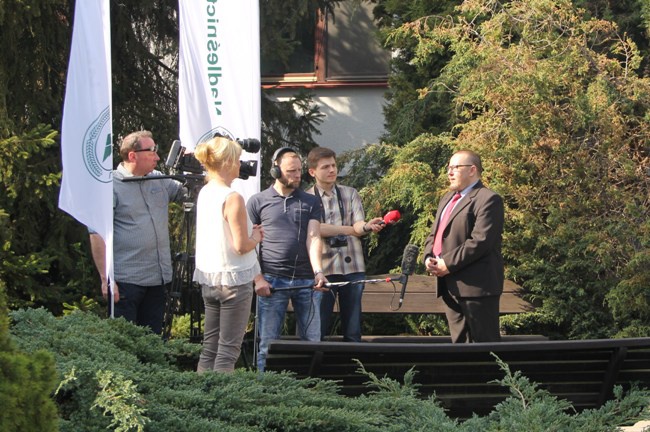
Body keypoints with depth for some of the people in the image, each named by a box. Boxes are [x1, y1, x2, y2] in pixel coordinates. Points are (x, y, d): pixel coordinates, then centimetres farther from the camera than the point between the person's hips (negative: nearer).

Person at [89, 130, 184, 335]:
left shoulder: (160, 180, 13)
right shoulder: (111, 185, -8)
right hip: (126, 281, -7)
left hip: (158, 280, 7)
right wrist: (106, 278, -17)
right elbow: (97, 235, -12)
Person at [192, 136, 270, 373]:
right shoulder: (232, 198, -18)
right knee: (228, 350, -3)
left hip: (208, 279, 8)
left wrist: (248, 231, 11)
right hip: (234, 280, -8)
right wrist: (255, 237, 1)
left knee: (209, 347, 12)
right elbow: (241, 246, -18)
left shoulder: (204, 193, 6)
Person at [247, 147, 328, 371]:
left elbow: (313, 239, 1)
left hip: (306, 281, 2)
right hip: (272, 281, -2)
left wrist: (318, 272, -15)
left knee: (312, 341, 3)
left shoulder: (310, 202, 11)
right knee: (268, 343, 0)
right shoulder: (258, 202, 6)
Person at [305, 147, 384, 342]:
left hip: (352, 267, 2)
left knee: (353, 329, 3)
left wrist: (367, 226, -26)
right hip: (322, 268, -2)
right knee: (319, 328, 0)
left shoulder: (350, 194, 11)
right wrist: (350, 229, -11)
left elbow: (358, 225, -3)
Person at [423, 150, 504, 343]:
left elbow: (480, 241, -19)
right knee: (460, 341, 12)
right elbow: (434, 235, 22)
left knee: (485, 341, -6)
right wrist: (429, 258, 1)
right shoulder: (448, 198, 21)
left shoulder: (488, 200, -9)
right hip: (450, 287, 9)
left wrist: (448, 264, -17)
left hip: (476, 285, -9)